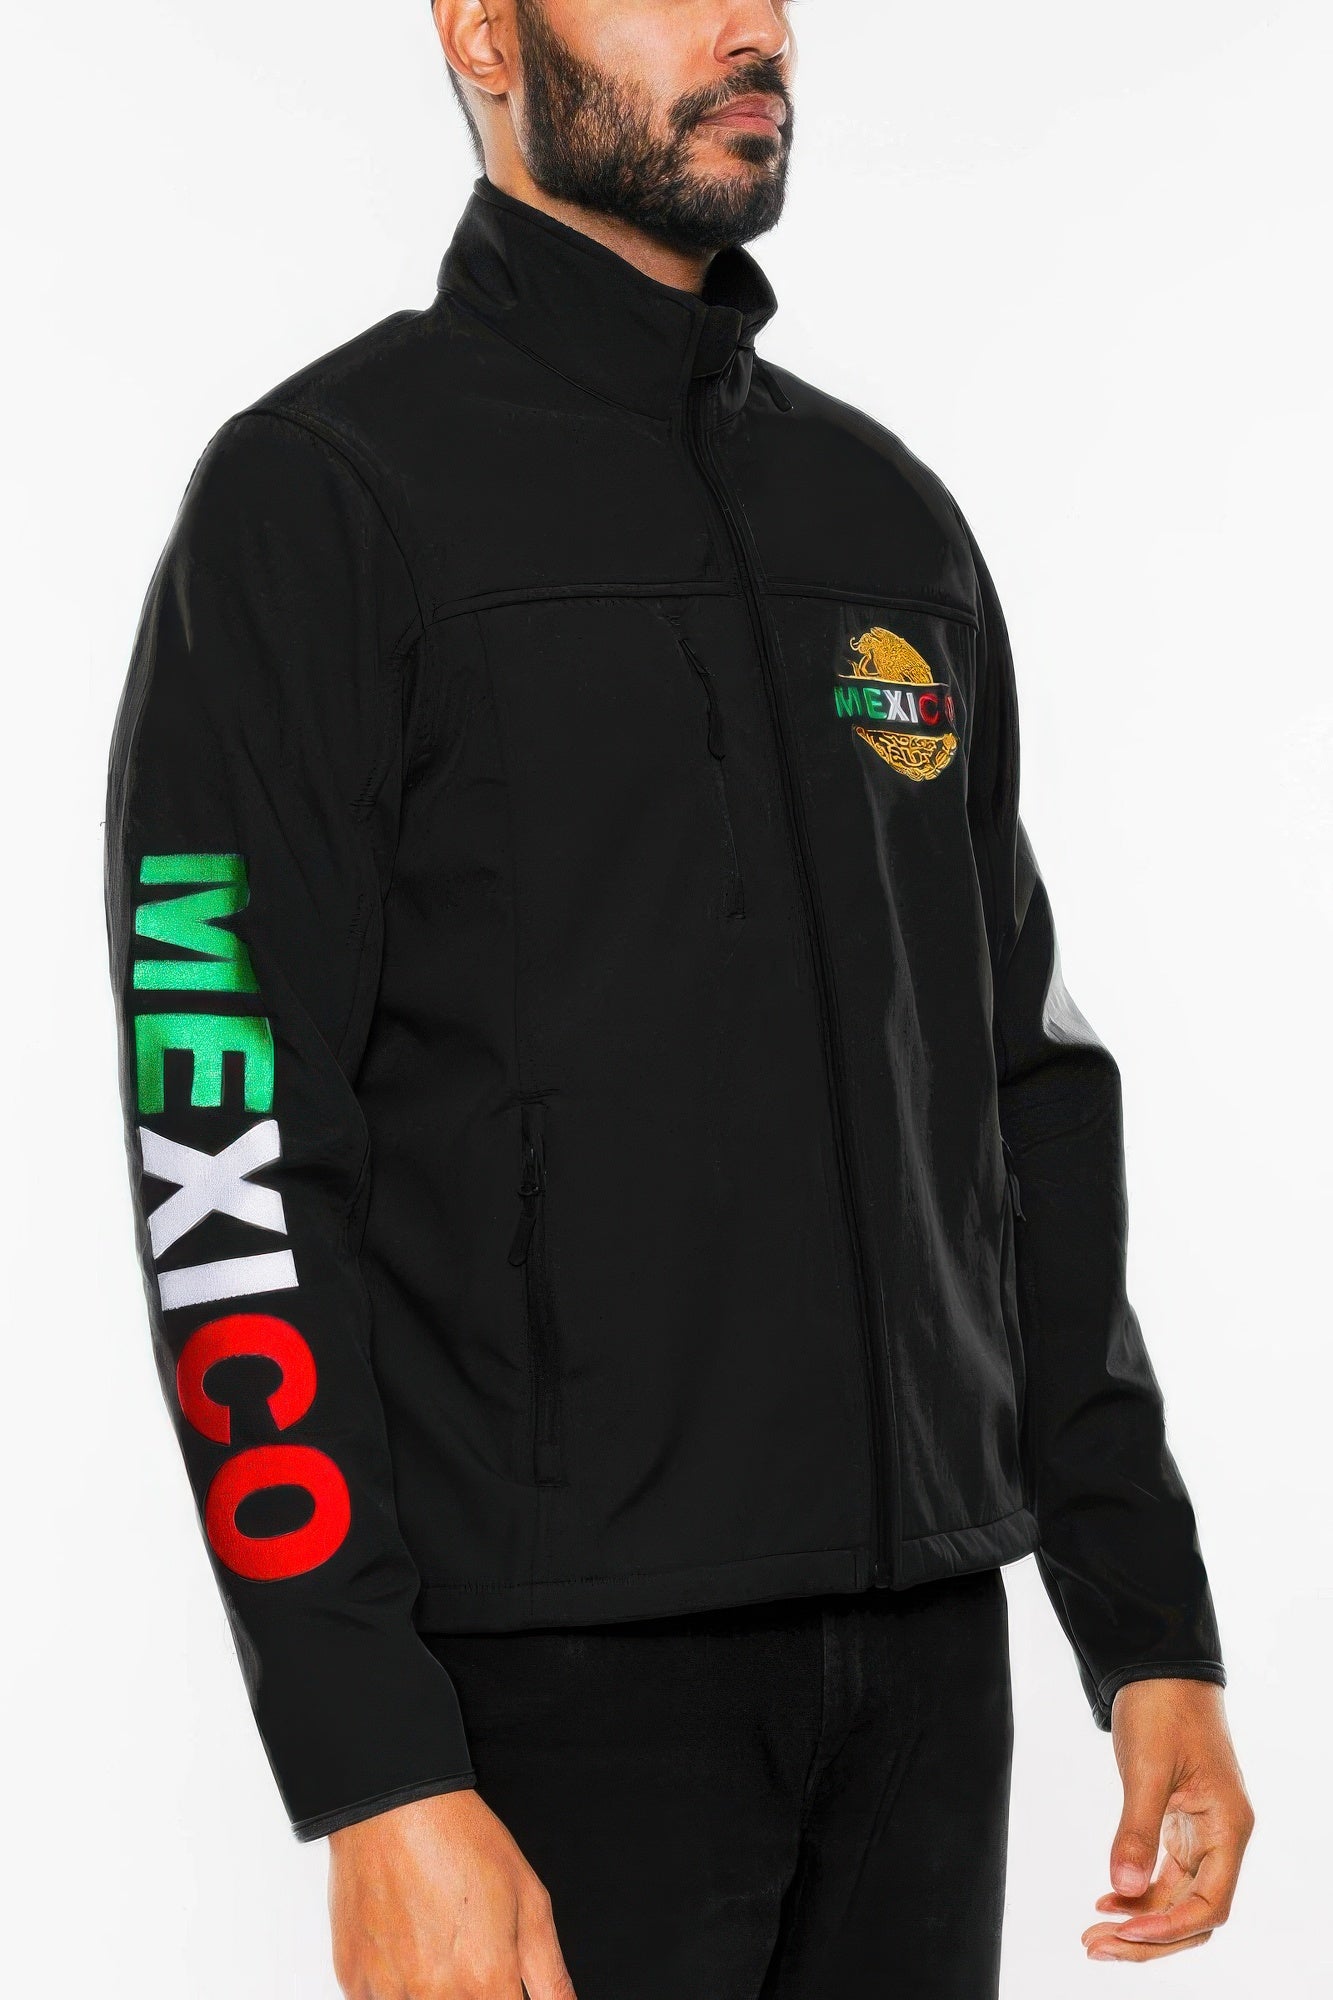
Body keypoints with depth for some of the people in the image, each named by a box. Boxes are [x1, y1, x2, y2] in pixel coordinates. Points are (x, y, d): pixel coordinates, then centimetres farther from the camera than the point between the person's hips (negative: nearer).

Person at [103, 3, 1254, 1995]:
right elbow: (225, 1158, -12)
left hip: (922, 1665, 6)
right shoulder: (322, 494, -5)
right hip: (558, 1679, -6)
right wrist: (377, 1783, -18)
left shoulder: (894, 516, 14)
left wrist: (1155, 1635, 10)